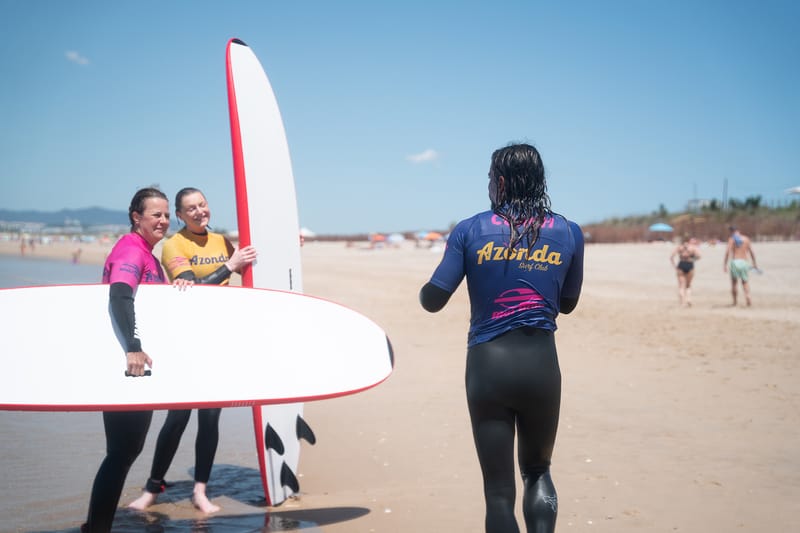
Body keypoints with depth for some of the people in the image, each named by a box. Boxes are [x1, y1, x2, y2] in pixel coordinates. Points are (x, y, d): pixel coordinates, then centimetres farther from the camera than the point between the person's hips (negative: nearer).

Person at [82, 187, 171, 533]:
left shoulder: (147, 253, 15)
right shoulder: (131, 249, -15)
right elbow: (118, 297, -31)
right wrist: (132, 348, -40)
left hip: (135, 361, 10)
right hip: (122, 365, -10)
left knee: (130, 446, 18)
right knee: (122, 451, -7)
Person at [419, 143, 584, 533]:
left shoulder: (470, 231, -2)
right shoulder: (569, 233, 5)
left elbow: (432, 300, -2)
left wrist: (423, 288, 20)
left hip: (487, 366, -1)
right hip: (540, 365, 2)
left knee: (499, 489, 7)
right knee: (537, 471, 23)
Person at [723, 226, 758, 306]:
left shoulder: (731, 239, 1)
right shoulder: (746, 238, 11)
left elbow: (727, 252, -10)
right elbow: (751, 252, 10)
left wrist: (725, 264, -13)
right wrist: (754, 263, 17)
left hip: (734, 262, -2)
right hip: (744, 262, 2)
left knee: (734, 282, 9)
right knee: (745, 282, 12)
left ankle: (735, 302, 8)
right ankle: (747, 295, -17)